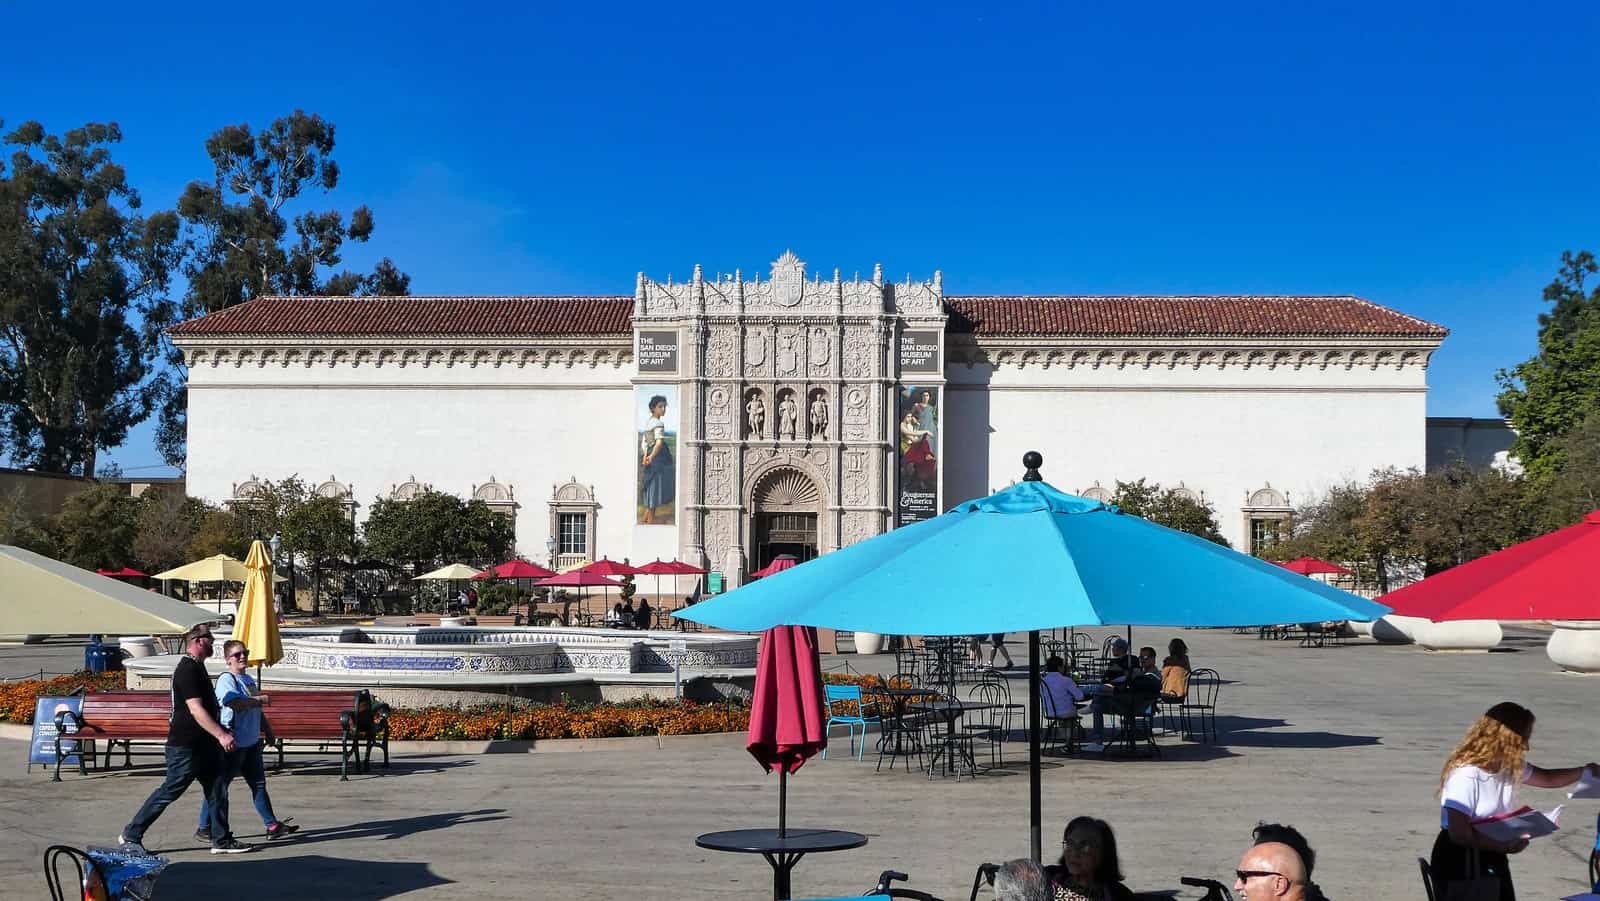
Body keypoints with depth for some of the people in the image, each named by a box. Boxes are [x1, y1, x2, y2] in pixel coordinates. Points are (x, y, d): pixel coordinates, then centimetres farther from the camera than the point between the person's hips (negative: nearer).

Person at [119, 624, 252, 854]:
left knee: (217, 787, 6)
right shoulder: (187, 670, -19)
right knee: (169, 791, -1)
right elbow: (196, 709, -26)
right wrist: (221, 735, -29)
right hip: (185, 745, -10)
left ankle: (221, 840, 11)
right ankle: (131, 835, 11)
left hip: (204, 744, 10)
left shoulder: (197, 666, 14)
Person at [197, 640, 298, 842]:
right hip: (232, 743, -9)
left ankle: (272, 825, 12)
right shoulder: (226, 679, -11)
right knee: (219, 786, 0)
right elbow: (236, 703, -27)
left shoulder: (249, 679, 16)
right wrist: (260, 699, -14)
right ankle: (204, 829, 10)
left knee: (259, 784, 9)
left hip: (251, 742, 9)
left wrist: (267, 730, 24)